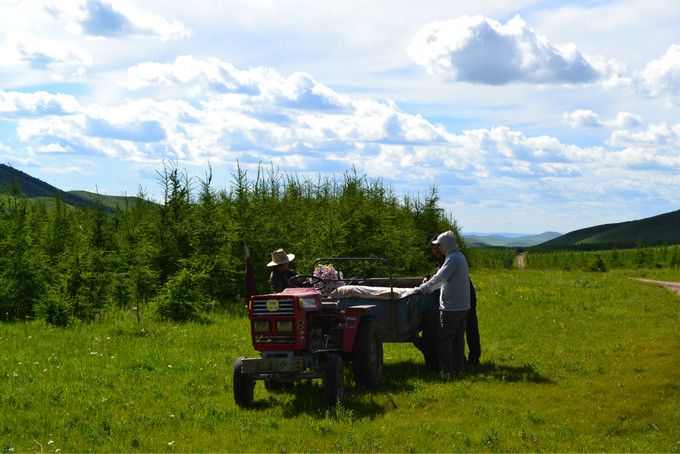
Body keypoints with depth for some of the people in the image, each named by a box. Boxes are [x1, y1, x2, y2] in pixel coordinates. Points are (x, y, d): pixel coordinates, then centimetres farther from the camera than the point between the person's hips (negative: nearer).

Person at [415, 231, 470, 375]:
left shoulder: (453, 259, -16)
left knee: (444, 338, -3)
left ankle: (448, 370, -2)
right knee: (458, 338, 13)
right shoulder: (460, 257, 15)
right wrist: (428, 285, 19)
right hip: (463, 306, 10)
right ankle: (459, 369, 18)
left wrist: (423, 288, -10)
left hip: (452, 307, -10)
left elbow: (439, 278, -20)